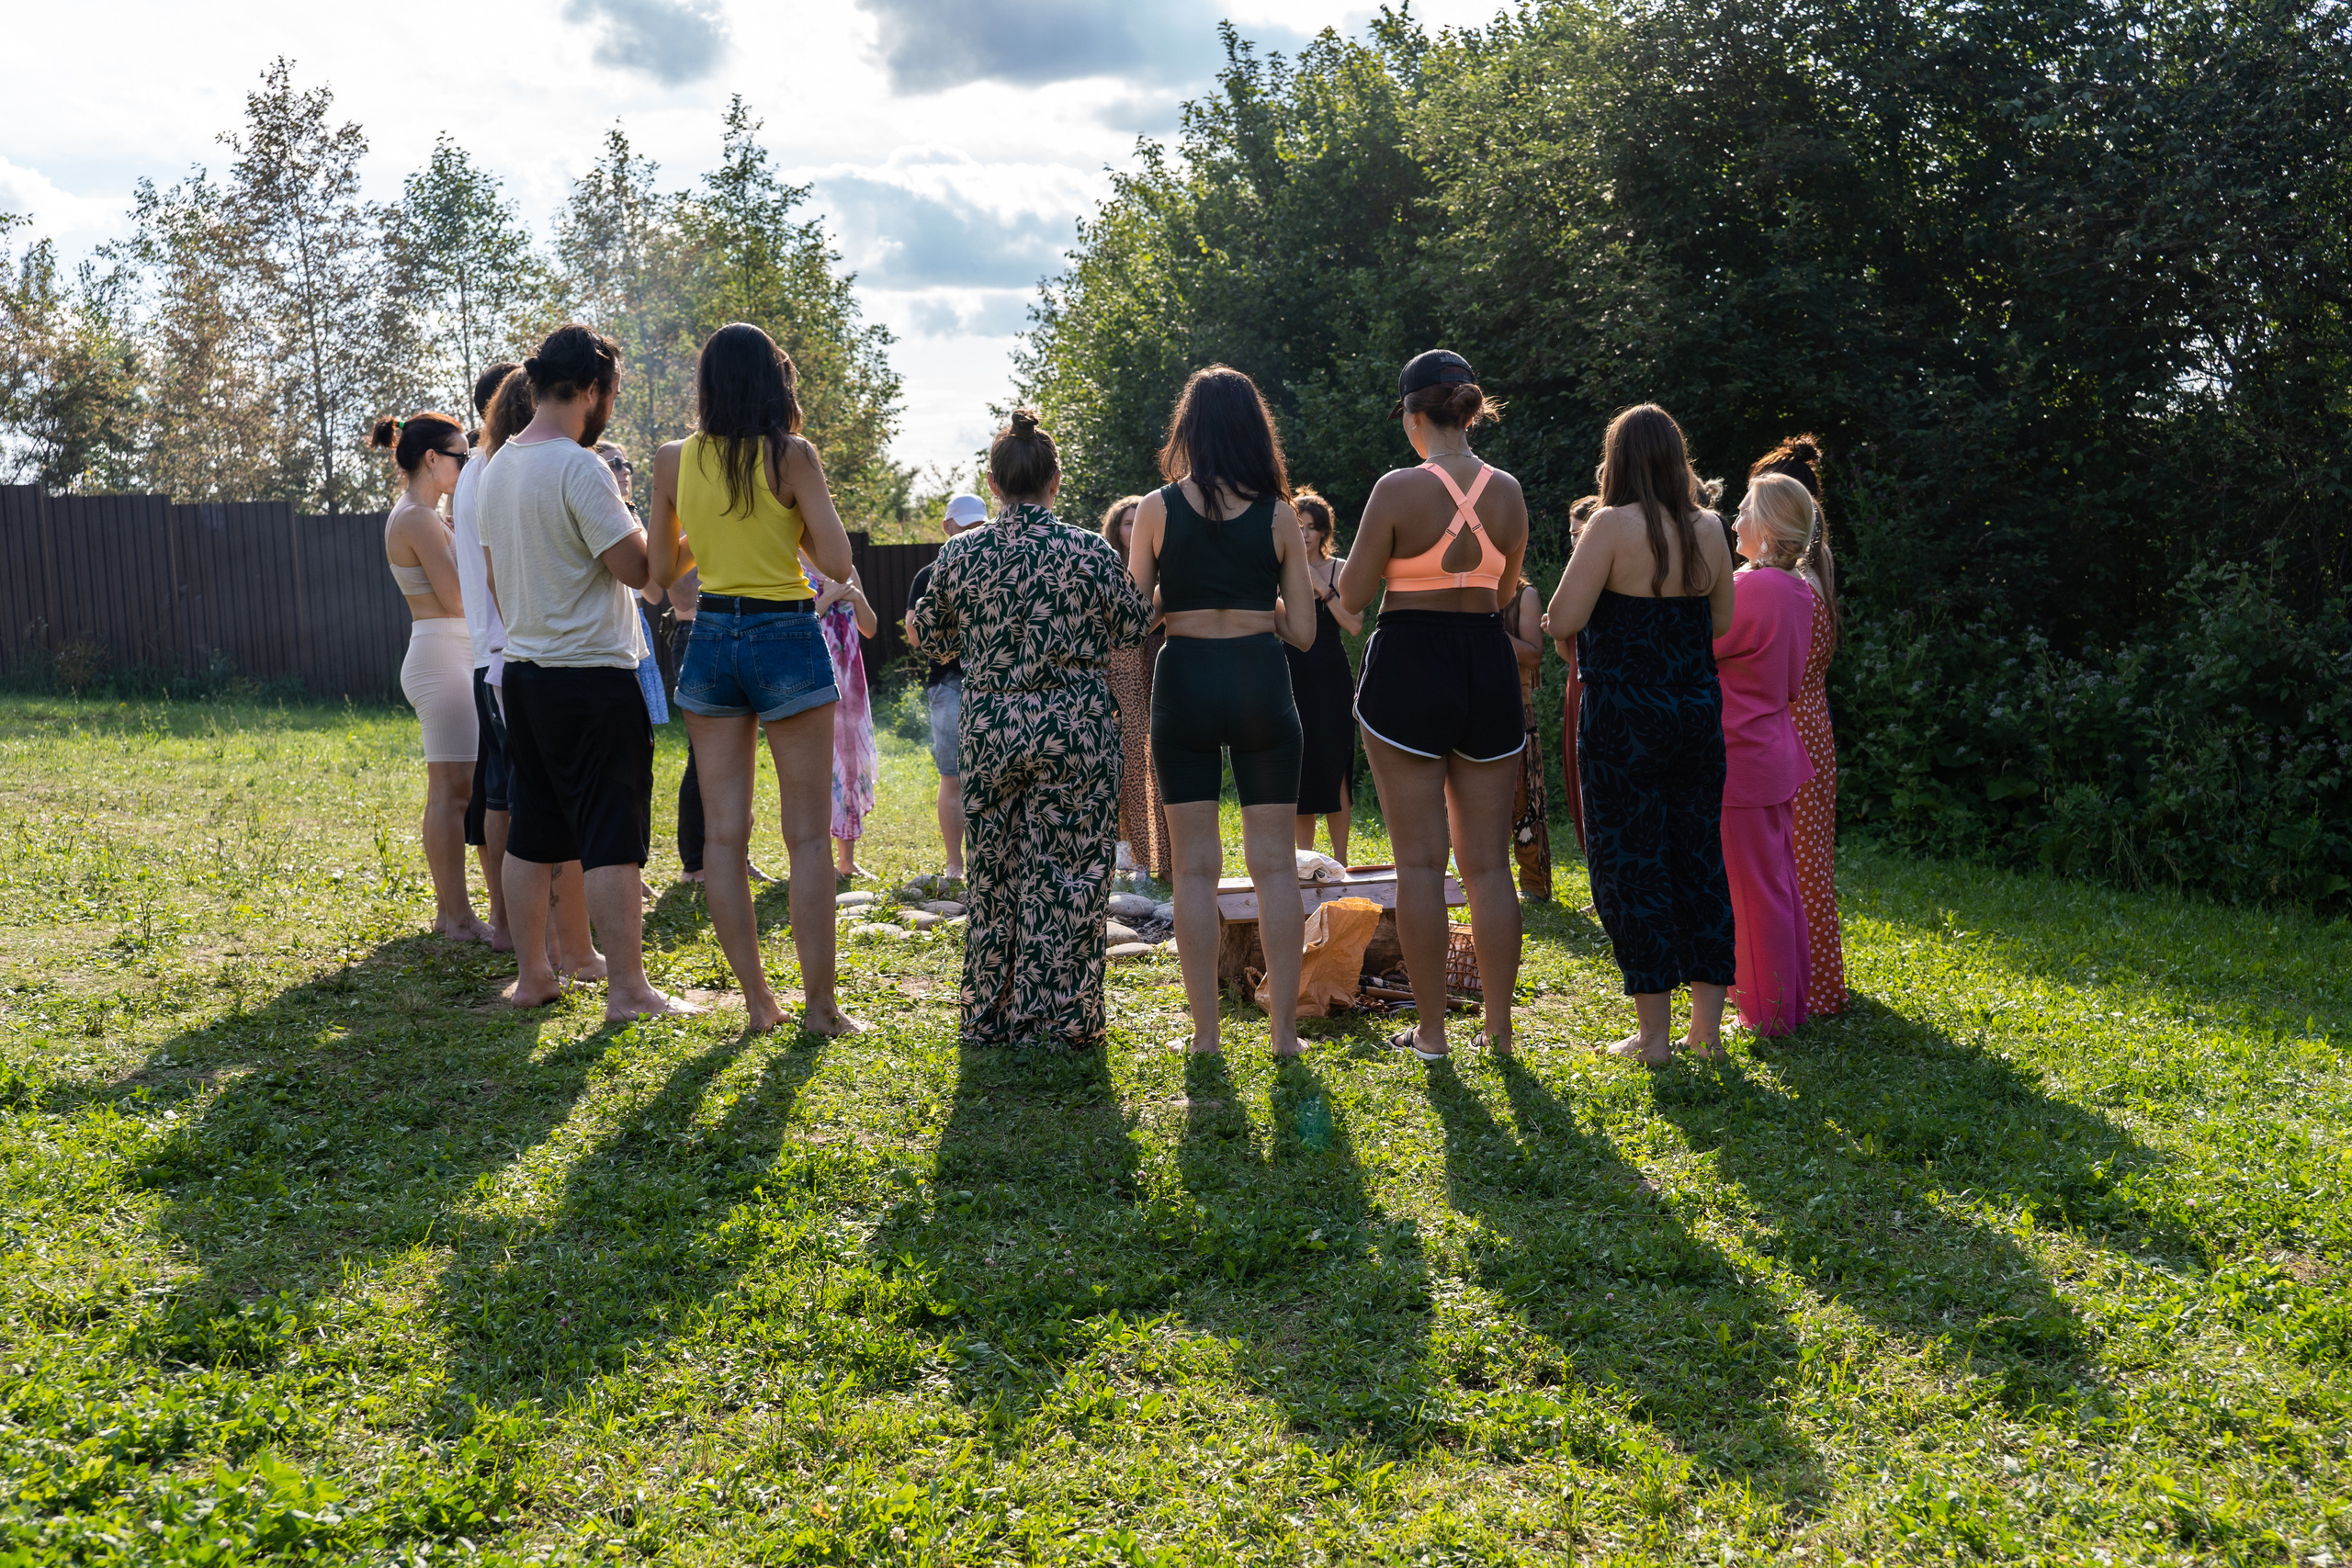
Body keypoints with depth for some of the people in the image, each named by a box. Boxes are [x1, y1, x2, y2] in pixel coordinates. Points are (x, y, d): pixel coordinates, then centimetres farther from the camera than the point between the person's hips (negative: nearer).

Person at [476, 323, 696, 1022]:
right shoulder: (578, 468, -16)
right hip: (591, 675, -9)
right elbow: (636, 566, -17)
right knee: (612, 839, -5)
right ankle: (627, 989, -3)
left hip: (523, 671, 9)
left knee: (531, 833, 13)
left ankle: (532, 976, 20)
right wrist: (635, 516, 2)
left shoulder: (498, 468, 12)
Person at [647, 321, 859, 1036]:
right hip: (787, 639, -4)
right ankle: (818, 1004, 4)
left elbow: (663, 567, 11)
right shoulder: (792, 455, -8)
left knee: (723, 833, 8)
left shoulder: (675, 459, 3)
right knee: (807, 835, 3)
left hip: (711, 641, 4)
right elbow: (837, 561, -10)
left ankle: (756, 998, 11)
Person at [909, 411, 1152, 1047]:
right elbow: (1131, 629, 5)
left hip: (990, 726, 2)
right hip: (1076, 727, -2)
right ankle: (1062, 1018, 10)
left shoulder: (961, 553, -1)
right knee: (1067, 874, 5)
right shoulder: (1092, 552, -7)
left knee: (992, 874, 12)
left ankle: (991, 1017, 19)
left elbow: (932, 637, 11)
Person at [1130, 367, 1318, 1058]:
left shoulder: (1157, 509, -1)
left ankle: (1205, 1032, 7)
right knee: (1274, 862, 6)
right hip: (1262, 683, 1)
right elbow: (1302, 631, 2)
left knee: (1195, 866, 5)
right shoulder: (1278, 516, 1)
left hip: (1185, 681, 0)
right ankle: (1284, 1029, 7)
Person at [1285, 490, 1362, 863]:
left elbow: (1355, 625, -8)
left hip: (1331, 678, -2)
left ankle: (1340, 860, -2)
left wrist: (1322, 589, -16)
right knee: (1299, 767, 3)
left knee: (1333, 767, -7)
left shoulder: (1340, 570, 2)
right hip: (1292, 676, 2)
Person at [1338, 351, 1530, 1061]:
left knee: (1421, 861, 2)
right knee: (1488, 862, 9)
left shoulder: (1399, 488, -11)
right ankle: (1499, 1025, 13)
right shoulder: (1508, 491, 3)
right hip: (1489, 668, 4)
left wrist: (1375, 554, 13)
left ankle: (1431, 1029, 6)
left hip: (1409, 667, -4)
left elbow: (1352, 594, -7)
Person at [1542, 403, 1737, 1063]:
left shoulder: (1613, 525, -12)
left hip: (1624, 716, -5)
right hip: (1698, 712, 6)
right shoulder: (1708, 528, 5)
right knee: (1700, 859, 11)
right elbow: (1722, 623, 14)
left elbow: (1563, 620, -17)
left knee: (1630, 864, 2)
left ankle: (1653, 1033, 6)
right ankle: (1707, 1026, 17)